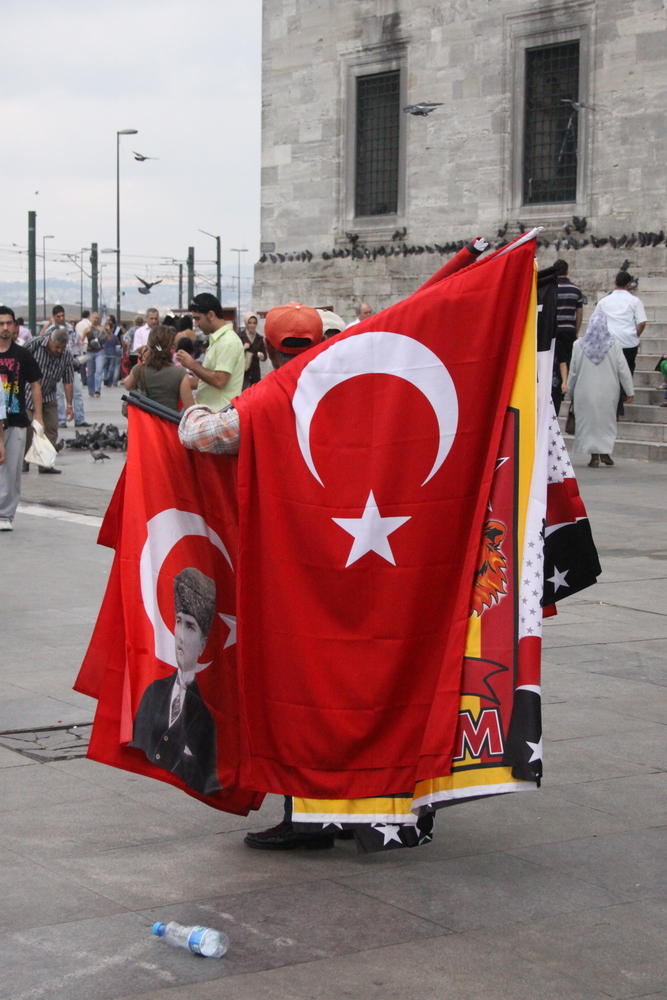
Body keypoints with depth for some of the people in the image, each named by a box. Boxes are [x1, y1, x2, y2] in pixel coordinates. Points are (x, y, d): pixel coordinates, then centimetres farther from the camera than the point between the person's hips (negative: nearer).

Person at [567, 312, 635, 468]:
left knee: (589, 422, 5)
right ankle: (605, 452, 9)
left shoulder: (579, 345, -4)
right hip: (608, 391, 0)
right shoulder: (613, 344, -6)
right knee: (606, 420, 13)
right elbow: (623, 369, -5)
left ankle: (594, 456, 1)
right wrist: (629, 391, 2)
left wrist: (571, 392, 15)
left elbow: (573, 371, 3)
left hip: (585, 392, 0)